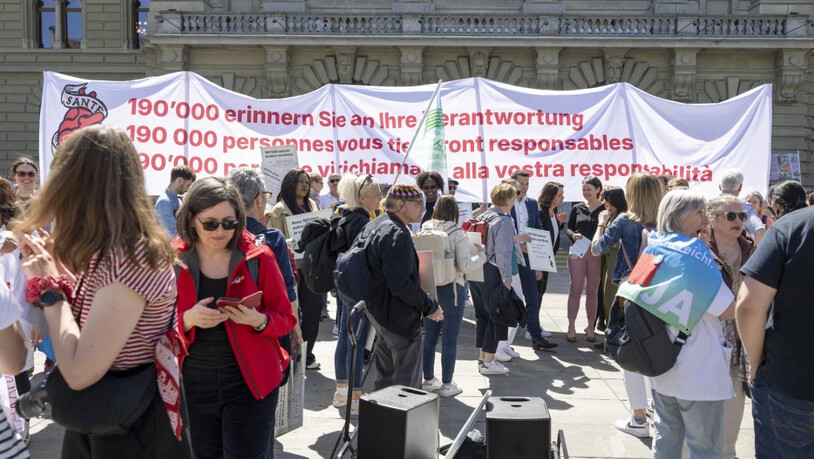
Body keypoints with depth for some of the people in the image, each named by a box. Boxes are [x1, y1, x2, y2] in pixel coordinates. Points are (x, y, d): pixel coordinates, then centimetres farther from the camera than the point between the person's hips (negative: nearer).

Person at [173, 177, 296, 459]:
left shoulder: (258, 258, -7)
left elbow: (286, 318, -2)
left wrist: (258, 320, -23)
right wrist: (187, 319, -21)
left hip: (250, 382, -2)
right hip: (194, 385, 3)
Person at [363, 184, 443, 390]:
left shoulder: (373, 226, 9)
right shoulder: (398, 234, -23)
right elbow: (400, 285, -30)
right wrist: (430, 306, -19)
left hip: (376, 309, 10)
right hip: (400, 318, -10)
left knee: (385, 376, 23)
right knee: (409, 382, 1)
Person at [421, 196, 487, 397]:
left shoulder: (424, 231, 0)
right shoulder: (457, 234, -12)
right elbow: (465, 266, -15)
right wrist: (481, 254, 1)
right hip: (451, 289, -5)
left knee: (429, 337, 16)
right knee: (449, 340, 6)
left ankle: (428, 380, 28)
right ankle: (447, 384, 15)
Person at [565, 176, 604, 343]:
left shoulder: (605, 209, -1)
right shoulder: (577, 208, 8)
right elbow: (568, 228, 12)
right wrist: (573, 235, -9)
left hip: (597, 254, -1)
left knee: (592, 291, 8)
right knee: (575, 289, 2)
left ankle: (590, 327, 17)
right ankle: (571, 327, 8)